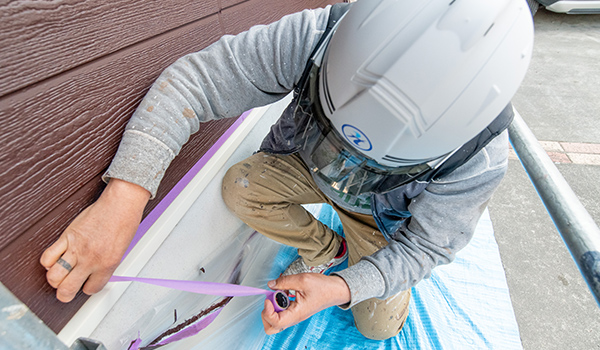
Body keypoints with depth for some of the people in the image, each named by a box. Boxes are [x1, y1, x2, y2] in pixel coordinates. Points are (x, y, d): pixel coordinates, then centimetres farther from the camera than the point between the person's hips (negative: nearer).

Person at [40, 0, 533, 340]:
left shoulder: (478, 160, -34)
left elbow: (428, 245, -21)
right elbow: (198, 78, -36)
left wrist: (340, 290, -37)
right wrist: (125, 194, -48)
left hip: (379, 211, 0)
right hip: (307, 163, 2)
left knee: (380, 324, -1)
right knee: (241, 187, -25)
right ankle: (326, 249, 3)